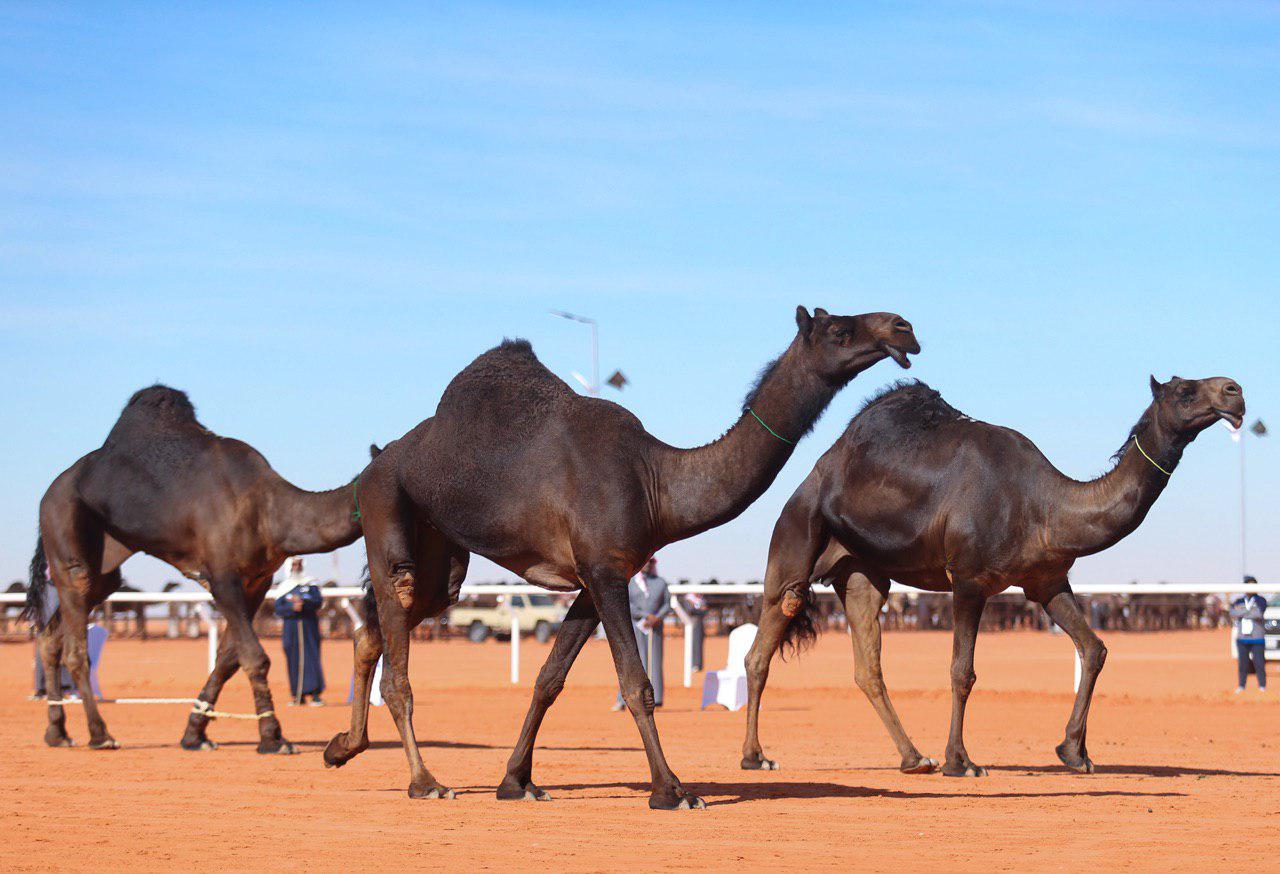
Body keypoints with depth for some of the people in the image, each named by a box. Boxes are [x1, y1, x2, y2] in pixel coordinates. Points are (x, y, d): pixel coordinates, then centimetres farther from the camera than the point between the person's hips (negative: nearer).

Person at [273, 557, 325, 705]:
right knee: (294, 661, 0)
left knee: (312, 658, -8)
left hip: (309, 628, -1)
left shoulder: (310, 583, 7)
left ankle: (315, 694, -10)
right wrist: (292, 607, -16)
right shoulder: (283, 587, 8)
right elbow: (278, 609, 0)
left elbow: (318, 602, -4)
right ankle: (299, 696, 6)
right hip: (291, 628, 1)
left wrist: (303, 602, -18)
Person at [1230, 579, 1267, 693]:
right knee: (1242, 663, 3)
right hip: (1242, 638, 3)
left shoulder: (1261, 600, 1)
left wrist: (1242, 612, -12)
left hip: (1257, 638, -3)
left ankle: (1262, 687, 2)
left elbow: (1259, 614, -19)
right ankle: (1241, 686, 11)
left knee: (1259, 663, -6)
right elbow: (1233, 613, -10)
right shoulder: (1239, 601, 10)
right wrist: (1250, 611, -14)